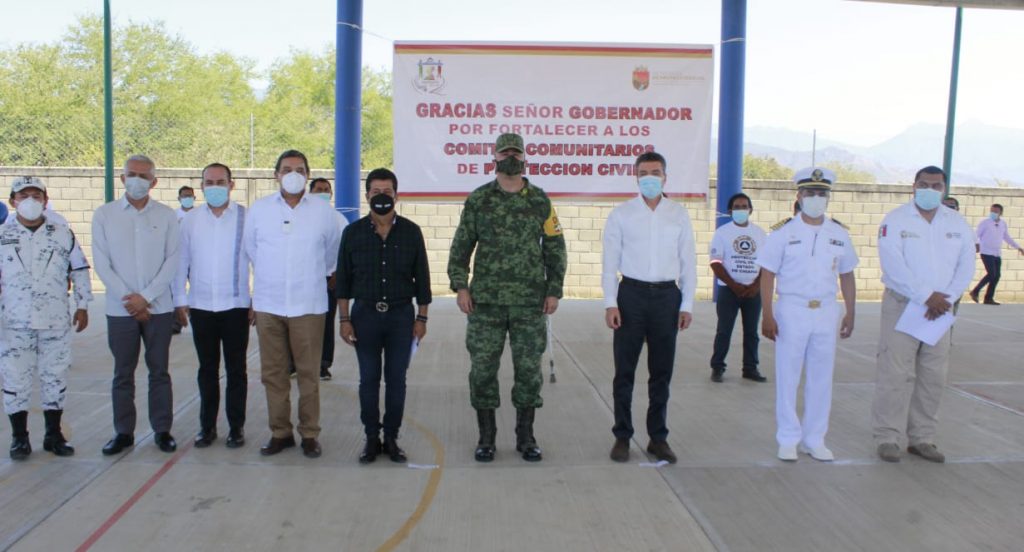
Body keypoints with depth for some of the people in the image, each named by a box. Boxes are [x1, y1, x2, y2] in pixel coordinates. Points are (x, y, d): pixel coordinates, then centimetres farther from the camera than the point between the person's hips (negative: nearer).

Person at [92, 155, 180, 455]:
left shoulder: (166, 215, 2)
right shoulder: (104, 215, 3)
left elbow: (172, 261, -2)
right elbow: (101, 264, -1)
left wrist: (146, 297, -11)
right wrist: (128, 298, -9)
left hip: (159, 307, 0)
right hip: (120, 309, 0)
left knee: (159, 371, 7)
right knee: (123, 373, 8)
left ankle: (162, 430, 16)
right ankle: (123, 432, 18)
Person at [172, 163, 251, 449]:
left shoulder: (245, 217, -4)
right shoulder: (190, 220, 4)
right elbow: (181, 261, 7)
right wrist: (180, 300, 5)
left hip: (235, 305, -2)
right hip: (200, 306, 2)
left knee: (236, 370, 7)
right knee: (207, 369, 12)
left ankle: (236, 427, 18)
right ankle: (207, 426, 22)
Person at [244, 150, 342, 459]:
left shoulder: (323, 211, 1)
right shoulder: (259, 209, 4)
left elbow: (333, 251, 15)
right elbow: (250, 248, 18)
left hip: (308, 305, -1)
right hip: (268, 305, 2)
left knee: (309, 373, 1)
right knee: (272, 373, 6)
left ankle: (309, 435, 12)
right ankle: (280, 433, 18)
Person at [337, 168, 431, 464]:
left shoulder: (411, 232, 1)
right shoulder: (353, 233, 2)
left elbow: (421, 277, 4)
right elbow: (343, 279, 4)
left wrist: (421, 317, 1)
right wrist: (344, 319, -1)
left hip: (401, 314, 0)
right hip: (365, 314, 0)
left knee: (396, 379, 5)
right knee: (368, 379, 6)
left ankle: (391, 437, 17)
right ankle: (371, 438, 17)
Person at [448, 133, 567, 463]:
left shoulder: (540, 201, 5)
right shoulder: (478, 200, 4)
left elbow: (555, 249, 7)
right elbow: (461, 246, 6)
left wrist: (554, 290, 1)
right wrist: (460, 286, -4)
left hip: (530, 302, 0)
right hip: (486, 301, 0)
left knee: (529, 369, 5)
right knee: (483, 369, 3)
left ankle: (525, 437, 19)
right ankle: (486, 438, 17)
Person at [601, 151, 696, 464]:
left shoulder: (679, 215, 6)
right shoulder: (621, 214, 1)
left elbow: (688, 262, 7)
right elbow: (610, 261, 1)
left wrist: (687, 305, 2)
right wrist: (610, 303, -7)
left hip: (667, 296, 2)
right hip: (632, 294, -1)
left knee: (662, 372, 8)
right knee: (624, 371, 4)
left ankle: (658, 437, 20)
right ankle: (622, 436, 16)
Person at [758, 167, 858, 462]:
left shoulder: (839, 234, 7)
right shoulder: (783, 232, -4)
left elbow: (847, 276, 13)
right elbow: (767, 275, -5)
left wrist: (850, 313, 9)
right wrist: (767, 316, -10)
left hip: (826, 312, 3)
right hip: (792, 310, -3)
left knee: (821, 379, 9)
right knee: (787, 378, 3)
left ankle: (814, 440, 21)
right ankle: (788, 440, 14)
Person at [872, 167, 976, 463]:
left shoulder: (957, 223, 9)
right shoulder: (895, 220, -5)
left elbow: (966, 265, 5)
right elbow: (893, 265, -15)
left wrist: (945, 298, -9)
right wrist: (926, 297, -17)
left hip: (939, 310, 5)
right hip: (902, 306, -4)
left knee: (933, 377, 7)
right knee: (895, 375, -5)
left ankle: (922, 438, 18)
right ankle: (888, 438, 3)